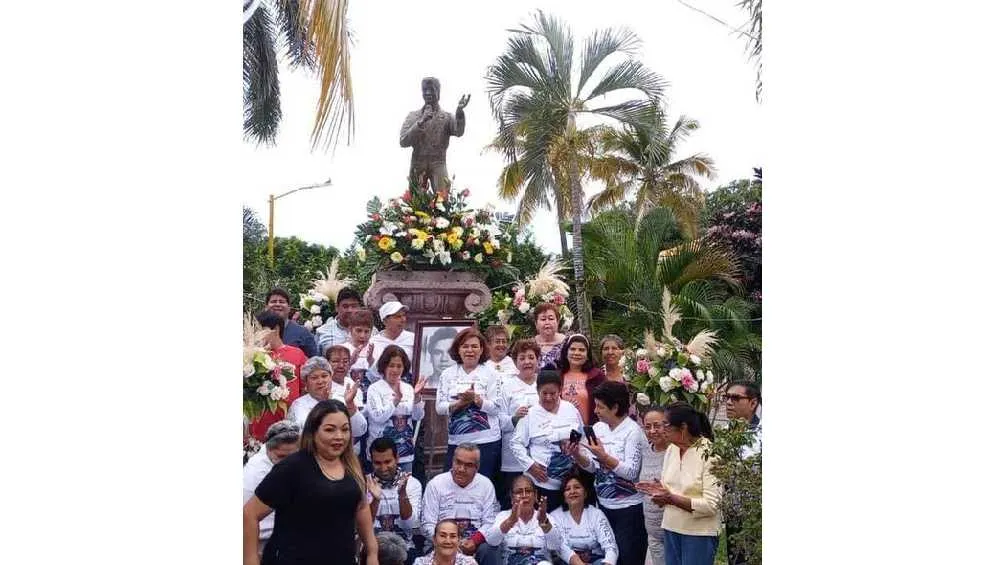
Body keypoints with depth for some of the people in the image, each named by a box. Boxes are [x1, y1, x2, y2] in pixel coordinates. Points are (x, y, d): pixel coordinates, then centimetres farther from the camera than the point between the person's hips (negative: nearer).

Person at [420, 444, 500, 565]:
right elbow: (428, 524, -1)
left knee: (488, 550, -31)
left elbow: (490, 522, 4)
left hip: (477, 542, 1)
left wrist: (474, 541, -16)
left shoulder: (486, 485, 6)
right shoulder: (435, 484, 1)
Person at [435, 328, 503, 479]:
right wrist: (460, 403, -15)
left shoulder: (490, 374, 1)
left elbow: (496, 408, -6)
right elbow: (439, 408, 1)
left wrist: (476, 399, -21)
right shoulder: (448, 374, 7)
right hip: (456, 442, 2)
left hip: (486, 442, -2)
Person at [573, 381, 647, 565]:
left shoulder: (632, 431, -14)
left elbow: (632, 472, -20)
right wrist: (578, 455, -14)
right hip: (604, 505, 7)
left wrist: (604, 457, -27)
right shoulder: (598, 428, 5)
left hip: (628, 509, -7)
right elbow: (593, 467, 4)